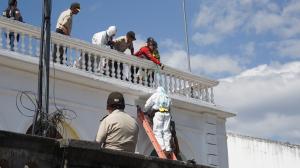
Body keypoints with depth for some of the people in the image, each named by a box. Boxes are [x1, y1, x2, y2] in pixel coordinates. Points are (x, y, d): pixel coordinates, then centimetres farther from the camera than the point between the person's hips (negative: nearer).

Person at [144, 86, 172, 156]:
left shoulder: (155, 95, 13)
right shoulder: (168, 97, 24)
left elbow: (147, 105, 9)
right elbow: (169, 106, 17)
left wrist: (147, 112, 26)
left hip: (158, 113, -4)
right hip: (167, 114, 4)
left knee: (157, 131, -6)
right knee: (166, 131, 1)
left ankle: (162, 147, -22)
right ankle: (168, 148, -10)